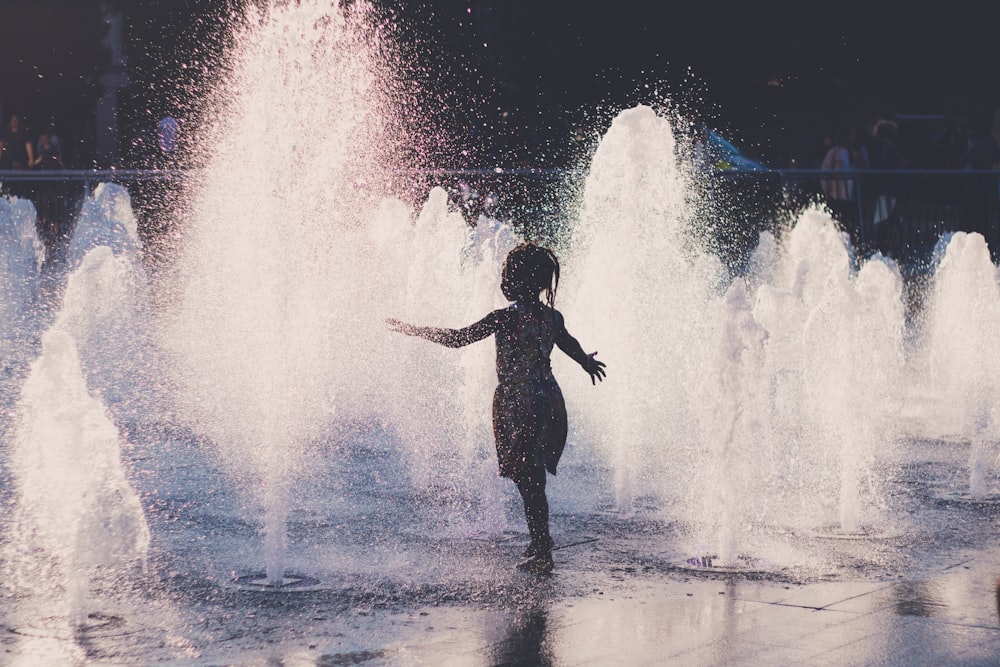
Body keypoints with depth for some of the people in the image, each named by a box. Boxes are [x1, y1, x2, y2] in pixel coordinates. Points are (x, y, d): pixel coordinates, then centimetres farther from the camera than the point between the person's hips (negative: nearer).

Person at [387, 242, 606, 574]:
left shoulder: (505, 318, -15)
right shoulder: (553, 318, 6)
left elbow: (457, 338, -15)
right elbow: (570, 344, 28)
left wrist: (412, 330, -5)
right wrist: (587, 362, 51)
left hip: (517, 406, -7)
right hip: (550, 404, 7)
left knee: (528, 481, 0)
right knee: (534, 480, 17)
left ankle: (542, 551, 3)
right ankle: (540, 544, 25)